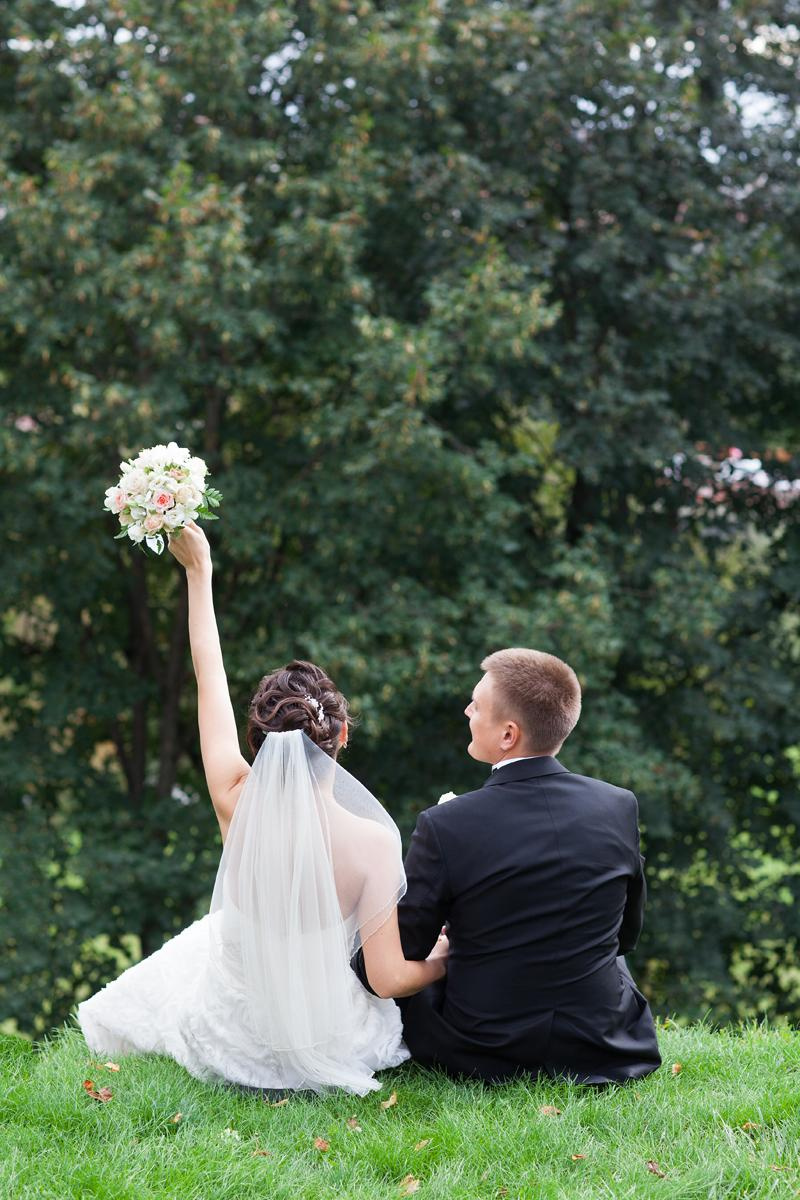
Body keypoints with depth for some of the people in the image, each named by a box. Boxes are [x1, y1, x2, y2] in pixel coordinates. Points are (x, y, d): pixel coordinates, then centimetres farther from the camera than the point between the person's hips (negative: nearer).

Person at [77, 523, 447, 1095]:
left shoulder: (237, 804, -22)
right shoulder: (372, 841, -27)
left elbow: (210, 677, -7)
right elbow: (388, 978, -21)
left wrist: (199, 571, 4)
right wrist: (442, 963, 1)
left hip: (228, 1037, 1)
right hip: (324, 1041, -1)